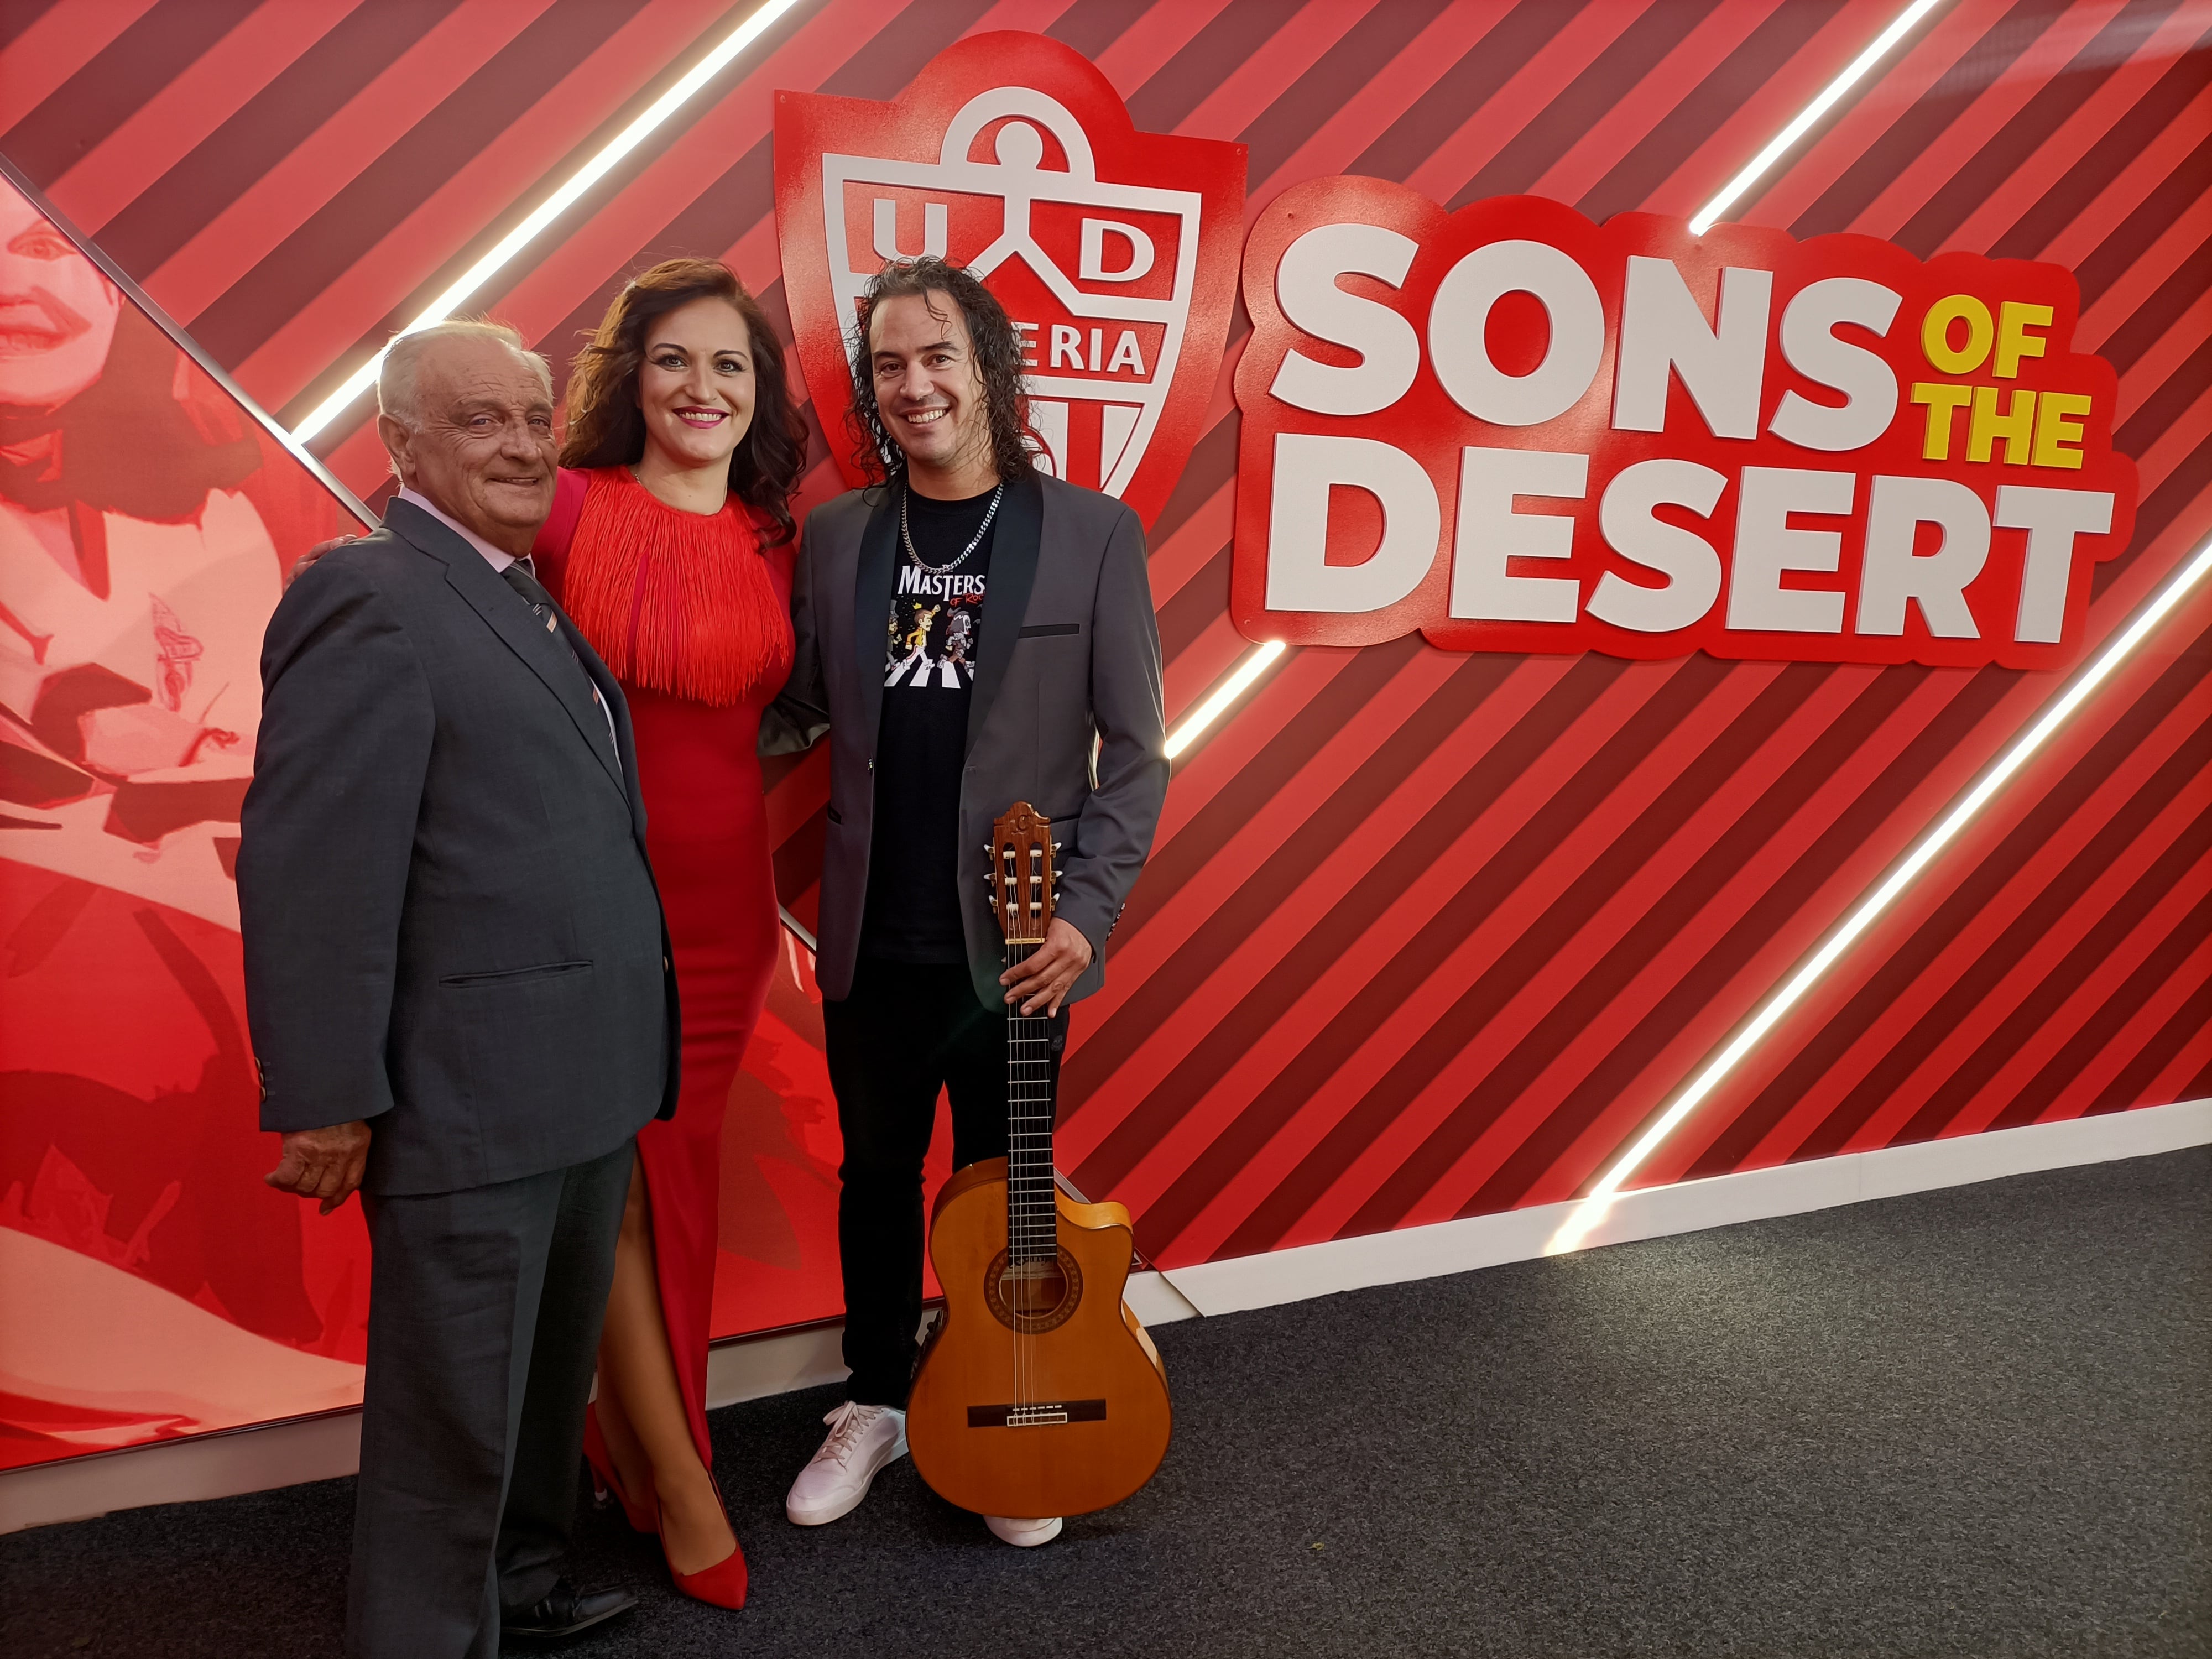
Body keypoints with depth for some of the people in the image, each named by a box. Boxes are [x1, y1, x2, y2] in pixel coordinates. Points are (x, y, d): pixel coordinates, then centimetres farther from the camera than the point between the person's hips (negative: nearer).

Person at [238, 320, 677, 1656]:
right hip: (468, 1098, -9)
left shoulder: (535, 601, 14)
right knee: (457, 1412, 7)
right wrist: (327, 1097, -18)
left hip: (585, 1088, 9)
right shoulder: (369, 597, -14)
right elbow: (313, 872, -19)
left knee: (551, 1370, 25)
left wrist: (627, 1056, 12)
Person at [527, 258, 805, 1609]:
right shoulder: (568, 508, -8)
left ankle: (623, 1420, 36)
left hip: (723, 901, 4)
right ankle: (682, 1484, 19)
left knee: (678, 1170, 14)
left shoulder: (776, 543, 5)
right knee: (621, 1175, 4)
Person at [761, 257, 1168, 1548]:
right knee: (876, 1170, 17)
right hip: (872, 939, 3)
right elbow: (795, 715, 7)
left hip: (1016, 941, -2)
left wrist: (1086, 913, -13)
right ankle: (880, 1403, 39)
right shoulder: (836, 538, 4)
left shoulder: (1093, 535, -5)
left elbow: (1135, 752, -5)